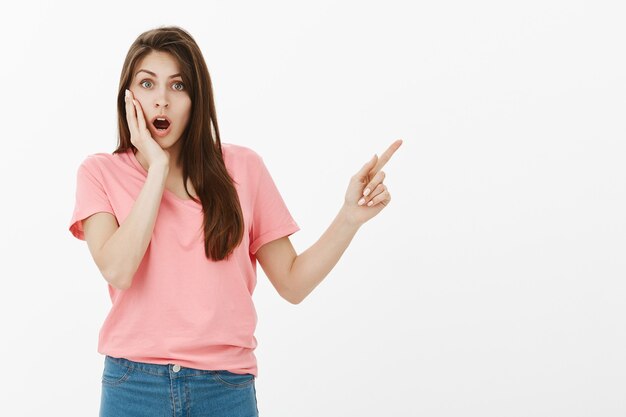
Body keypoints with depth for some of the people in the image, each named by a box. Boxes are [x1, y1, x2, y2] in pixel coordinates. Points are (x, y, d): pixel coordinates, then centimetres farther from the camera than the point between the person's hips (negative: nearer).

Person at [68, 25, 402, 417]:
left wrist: (350, 216, -11)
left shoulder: (243, 168, 2)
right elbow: (117, 270, -17)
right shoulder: (100, 172, 1)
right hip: (134, 385, -1)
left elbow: (293, 283, 2)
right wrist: (157, 168, -12)